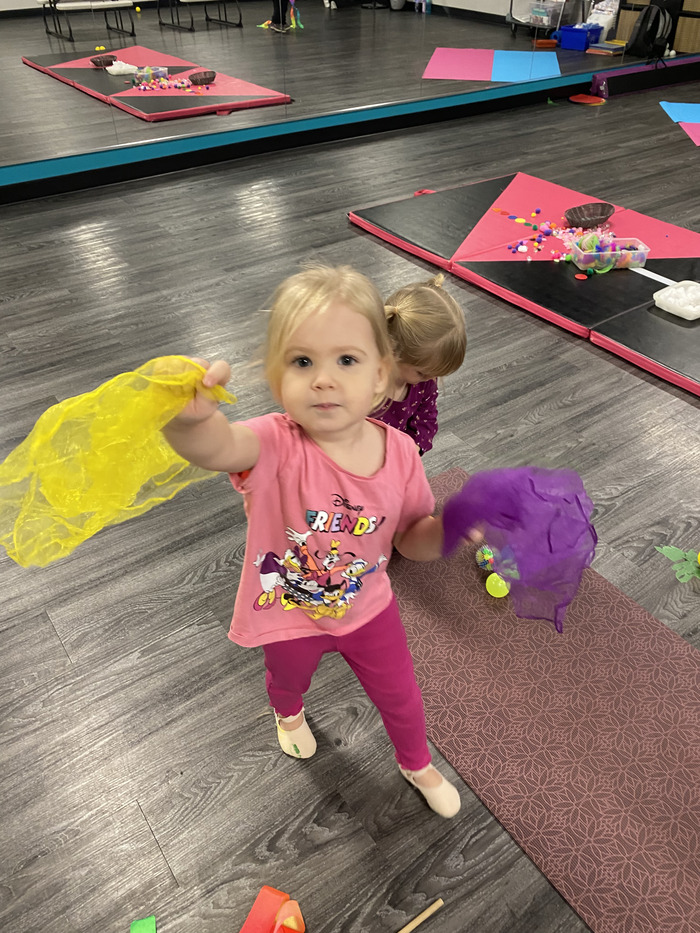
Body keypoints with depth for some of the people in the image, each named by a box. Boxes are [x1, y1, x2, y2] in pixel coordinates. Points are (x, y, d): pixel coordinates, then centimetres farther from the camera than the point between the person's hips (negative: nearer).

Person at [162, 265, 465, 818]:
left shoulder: (399, 452, -23)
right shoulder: (276, 446, -35)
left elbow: (414, 542, -9)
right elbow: (214, 446, -59)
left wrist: (447, 528, -31)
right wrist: (189, 417, -82)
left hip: (368, 606, 2)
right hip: (288, 616, -1)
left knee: (399, 693, 24)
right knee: (289, 678, 32)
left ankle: (418, 765, 60)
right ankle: (289, 714, 73)